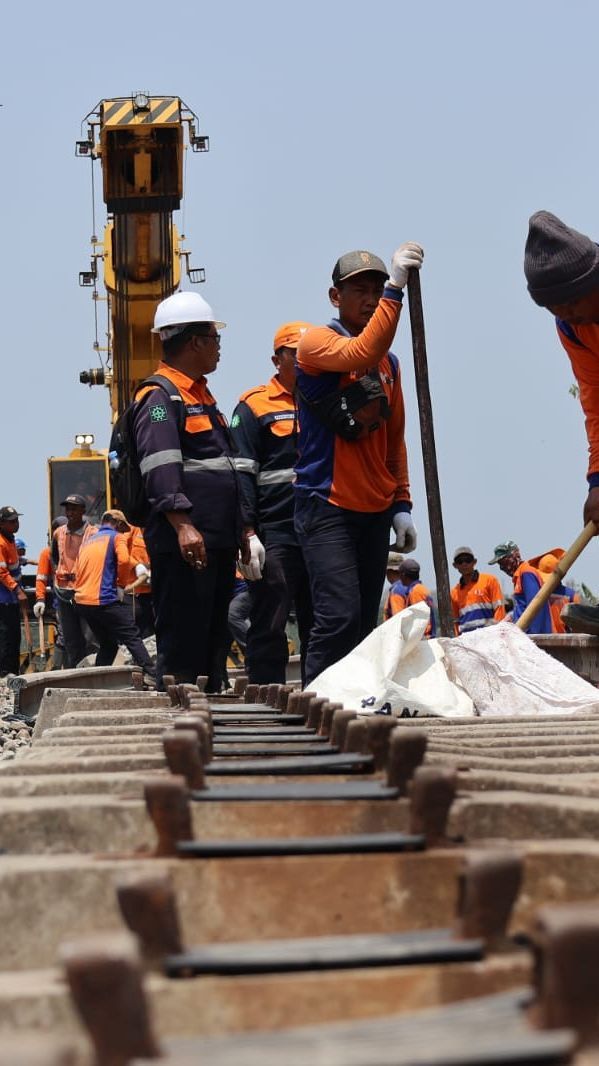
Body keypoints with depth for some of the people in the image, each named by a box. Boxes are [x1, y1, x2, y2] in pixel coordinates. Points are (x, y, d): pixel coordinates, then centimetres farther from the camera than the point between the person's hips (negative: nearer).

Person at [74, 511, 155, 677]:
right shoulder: (116, 537, 4)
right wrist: (121, 585, -3)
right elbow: (123, 560, -15)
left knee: (107, 644, 16)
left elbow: (78, 571, 23)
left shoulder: (87, 541, 23)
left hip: (82, 601, 7)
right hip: (104, 600, -7)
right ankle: (154, 675, -16)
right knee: (133, 638, -6)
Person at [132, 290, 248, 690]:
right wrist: (182, 525, -30)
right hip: (184, 545, -10)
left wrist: (239, 532, 26)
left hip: (218, 544, 10)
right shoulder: (160, 397, -8)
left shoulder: (203, 396, 24)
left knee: (215, 640, 13)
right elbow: (160, 468, -20)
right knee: (183, 643, -9)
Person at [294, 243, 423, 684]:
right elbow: (361, 355, -26)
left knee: (366, 623, 6)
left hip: (376, 511, 7)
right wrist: (395, 289, -29)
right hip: (327, 505, -7)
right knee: (339, 615, -17)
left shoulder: (390, 362, 16)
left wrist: (401, 504, 12)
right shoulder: (316, 342, -4)